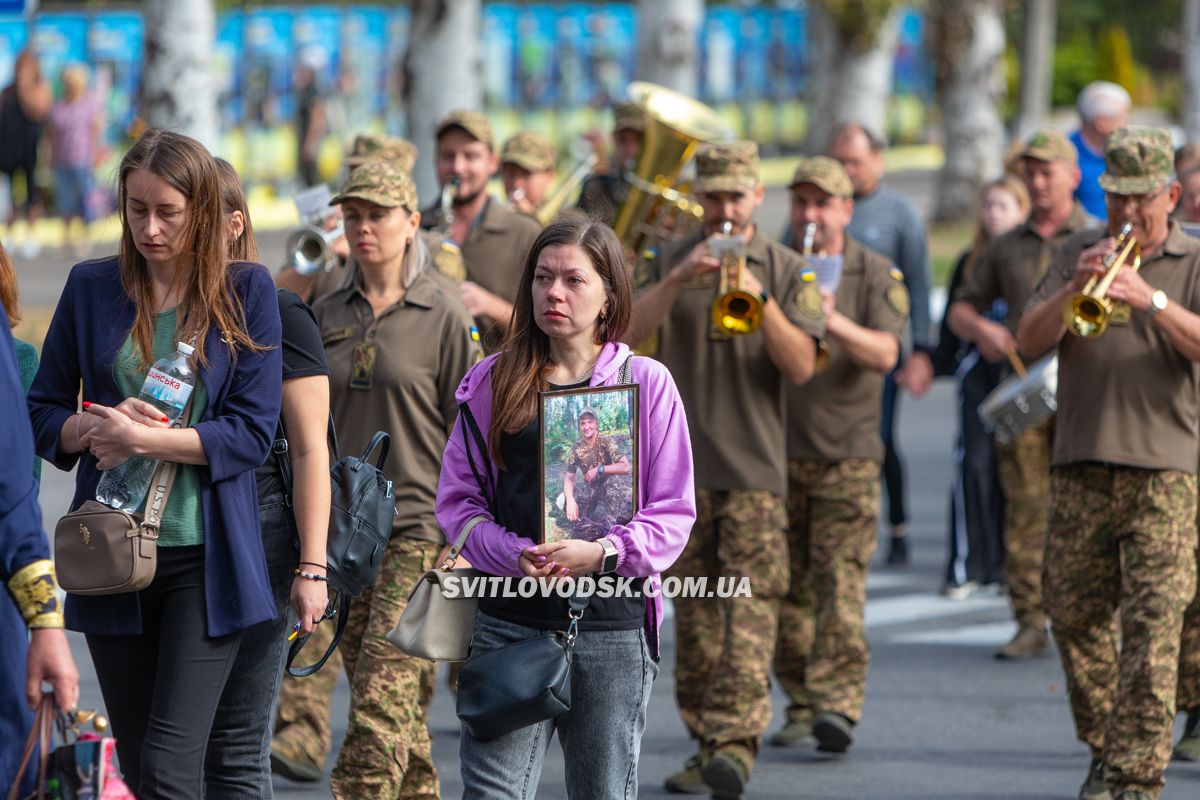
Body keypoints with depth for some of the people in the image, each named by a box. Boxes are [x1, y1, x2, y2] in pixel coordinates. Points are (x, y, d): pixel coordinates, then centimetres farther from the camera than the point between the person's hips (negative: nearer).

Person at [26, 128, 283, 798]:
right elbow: (43, 414, 9)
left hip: (205, 558, -3)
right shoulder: (92, 288, 6)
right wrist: (93, 428, -13)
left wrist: (145, 439, -17)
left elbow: (253, 432, -7)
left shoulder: (246, 291, -1)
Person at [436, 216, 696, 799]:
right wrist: (514, 555, -12)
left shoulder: (647, 383, 4)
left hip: (612, 625, 0)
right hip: (508, 619, 1)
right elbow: (457, 499, 6)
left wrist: (604, 553, -15)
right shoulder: (493, 380, 8)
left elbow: (672, 514, 2)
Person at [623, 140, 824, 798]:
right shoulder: (670, 262, 10)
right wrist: (676, 282, -16)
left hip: (754, 465, -3)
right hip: (682, 464, 3)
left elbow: (802, 366, -5)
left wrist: (763, 302, -19)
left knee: (751, 601, -13)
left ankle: (737, 740, -21)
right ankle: (705, 741, 14)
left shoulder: (787, 271, 5)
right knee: (693, 608, 7)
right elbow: (626, 336, -4)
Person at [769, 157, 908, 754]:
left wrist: (835, 320, -25)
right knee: (788, 588, 5)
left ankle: (840, 705, -18)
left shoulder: (875, 274, 5)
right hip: (776, 451, 3)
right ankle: (801, 705, 13)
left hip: (847, 454, -3)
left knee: (841, 582, -12)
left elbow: (885, 353, -9)